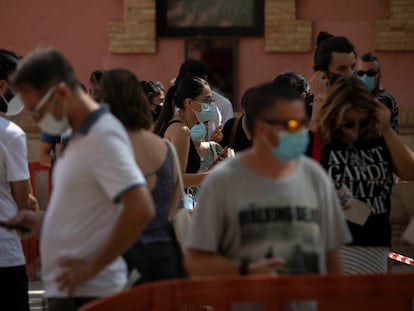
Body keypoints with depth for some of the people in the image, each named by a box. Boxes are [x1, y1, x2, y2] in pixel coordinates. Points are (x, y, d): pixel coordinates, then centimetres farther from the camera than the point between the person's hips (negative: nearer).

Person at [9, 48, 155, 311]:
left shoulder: (103, 138, -16)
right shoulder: (82, 136, 14)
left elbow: (141, 210, -26)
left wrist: (93, 267, -20)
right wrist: (43, 221, 8)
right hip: (69, 289, 10)